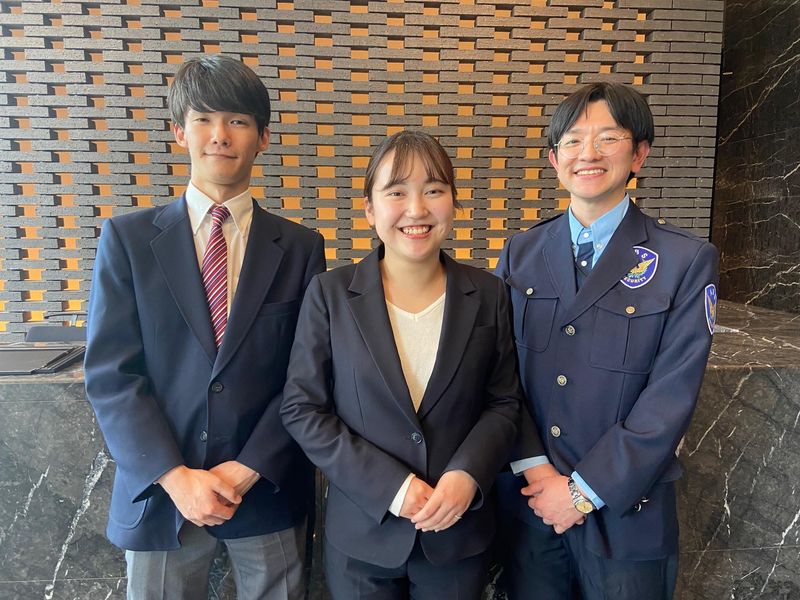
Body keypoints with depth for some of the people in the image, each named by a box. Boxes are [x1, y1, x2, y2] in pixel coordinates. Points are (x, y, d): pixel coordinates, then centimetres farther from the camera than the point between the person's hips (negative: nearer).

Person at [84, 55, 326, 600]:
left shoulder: (300, 247, -1)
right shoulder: (127, 238, -2)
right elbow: (110, 375, -6)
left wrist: (249, 469, -11)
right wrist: (175, 476, -13)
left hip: (267, 491, 1)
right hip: (159, 492, 0)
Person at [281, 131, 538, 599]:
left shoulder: (487, 294, -4)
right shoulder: (330, 294, -8)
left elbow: (505, 402, 1)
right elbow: (302, 409, -8)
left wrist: (466, 476, -15)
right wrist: (390, 486, -15)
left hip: (459, 530, 2)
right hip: (362, 532, -1)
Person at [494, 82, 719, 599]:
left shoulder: (687, 260, -8)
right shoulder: (519, 255, 1)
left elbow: (672, 397, -13)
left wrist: (585, 490, -14)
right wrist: (533, 466, -11)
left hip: (625, 513, -2)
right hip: (528, 503, 3)